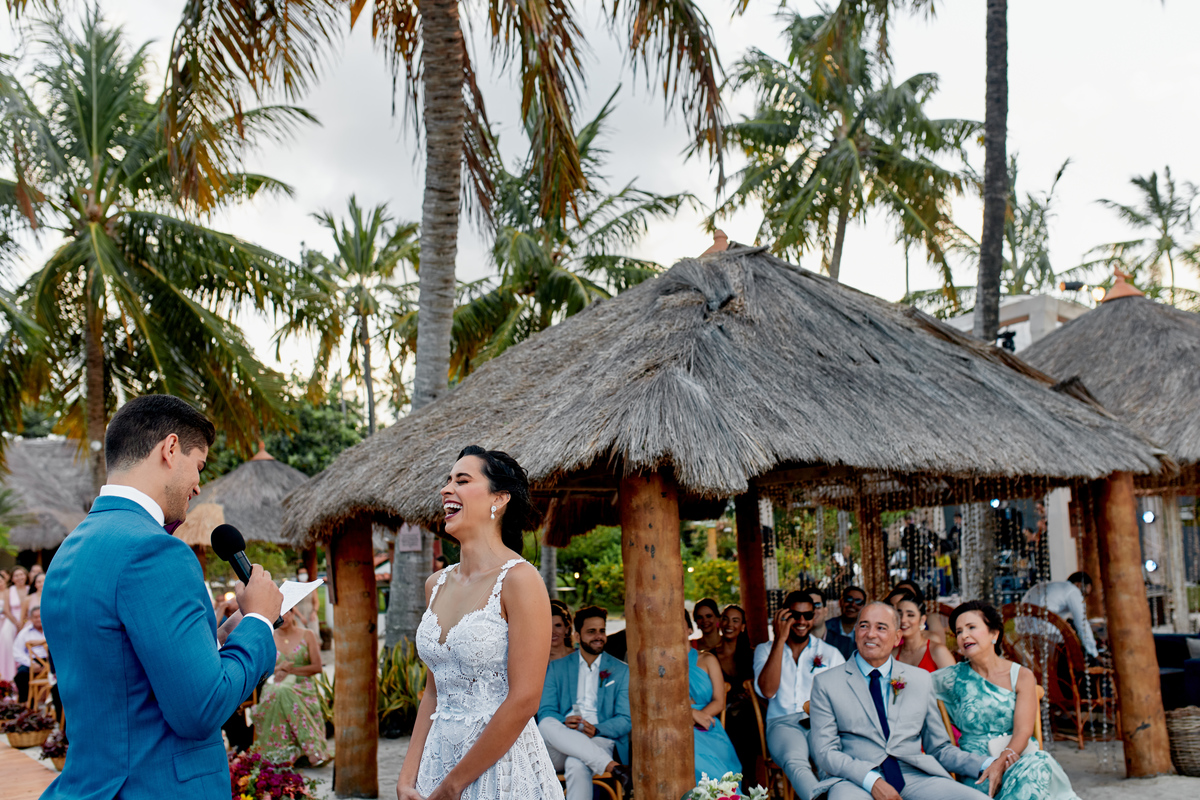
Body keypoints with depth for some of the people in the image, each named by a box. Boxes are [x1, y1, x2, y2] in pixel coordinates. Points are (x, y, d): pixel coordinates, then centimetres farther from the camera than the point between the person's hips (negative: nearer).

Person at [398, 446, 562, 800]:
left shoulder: (518, 579, -15)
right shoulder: (436, 584, 6)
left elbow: (524, 701, -18)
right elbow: (434, 693, 11)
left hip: (501, 764, -6)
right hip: (439, 757, 6)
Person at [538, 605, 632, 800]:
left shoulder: (621, 671, 14)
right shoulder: (557, 668, 18)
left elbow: (626, 720, 6)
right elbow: (544, 711, 8)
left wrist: (596, 730, -16)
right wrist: (564, 723, -17)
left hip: (598, 742, -2)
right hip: (560, 744, 2)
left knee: (576, 764, -38)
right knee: (546, 724, -35)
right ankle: (615, 768, -41)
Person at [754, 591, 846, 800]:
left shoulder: (830, 653, 20)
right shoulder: (765, 650, 18)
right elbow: (767, 691, -3)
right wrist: (780, 640, -5)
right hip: (783, 723, -1)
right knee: (794, 761, -39)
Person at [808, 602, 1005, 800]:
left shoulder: (921, 680, 18)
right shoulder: (826, 683, 8)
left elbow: (939, 748, 20)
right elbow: (826, 752, 0)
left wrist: (986, 765, 1)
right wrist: (872, 781, -16)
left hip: (916, 776, 4)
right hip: (857, 781, -3)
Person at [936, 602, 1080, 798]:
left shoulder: (1022, 676, 5)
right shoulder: (955, 677, 6)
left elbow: (1023, 731, -7)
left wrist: (1002, 760, -25)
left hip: (1021, 758, 2)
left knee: (1038, 763, -35)